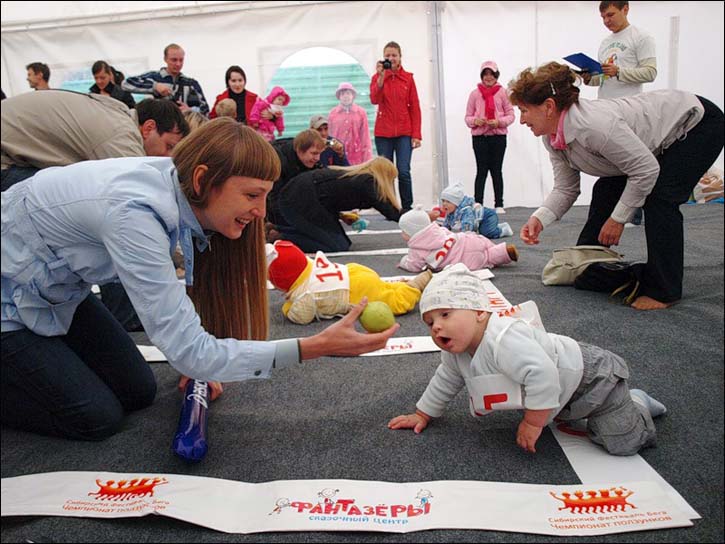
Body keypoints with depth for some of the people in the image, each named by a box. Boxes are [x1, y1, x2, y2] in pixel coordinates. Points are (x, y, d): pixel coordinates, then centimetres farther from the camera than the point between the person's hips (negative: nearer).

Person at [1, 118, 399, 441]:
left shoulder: (173, 184, -15)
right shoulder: (135, 213, -39)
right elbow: (191, 352, -39)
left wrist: (191, 360, -9)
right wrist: (317, 347, -40)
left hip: (55, 289, 7)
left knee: (137, 392, 3)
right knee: (97, 417, -9)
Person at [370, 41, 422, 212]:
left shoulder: (408, 78, 6)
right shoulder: (377, 77, 6)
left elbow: (415, 107, 4)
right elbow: (374, 99, -13)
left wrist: (416, 134, -3)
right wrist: (381, 76, -19)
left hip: (404, 132, -1)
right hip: (383, 132, 1)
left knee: (404, 172, -8)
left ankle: (407, 208, 3)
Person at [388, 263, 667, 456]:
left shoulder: (503, 340, -38)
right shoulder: (456, 352, -6)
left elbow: (543, 375, -43)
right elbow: (445, 382, 11)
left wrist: (532, 424, -32)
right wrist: (421, 415, 14)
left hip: (594, 377, -9)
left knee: (623, 444, -13)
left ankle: (636, 404, 17)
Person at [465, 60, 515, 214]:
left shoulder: (503, 92, 3)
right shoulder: (475, 94, 4)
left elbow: (511, 114, 4)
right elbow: (468, 117, 6)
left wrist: (499, 122, -14)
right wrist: (475, 121, -15)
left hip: (499, 136, 0)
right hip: (479, 137, 0)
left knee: (497, 170, 5)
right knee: (481, 170, -1)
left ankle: (499, 205, 11)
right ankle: (477, 205, 2)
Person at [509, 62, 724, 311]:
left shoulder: (595, 124, -40)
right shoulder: (551, 137, -13)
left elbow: (647, 170, -32)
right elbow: (565, 189, -7)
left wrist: (618, 218, -24)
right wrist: (539, 218, -24)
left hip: (699, 124, -8)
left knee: (659, 198, -22)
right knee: (606, 190, 4)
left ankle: (663, 291, -10)